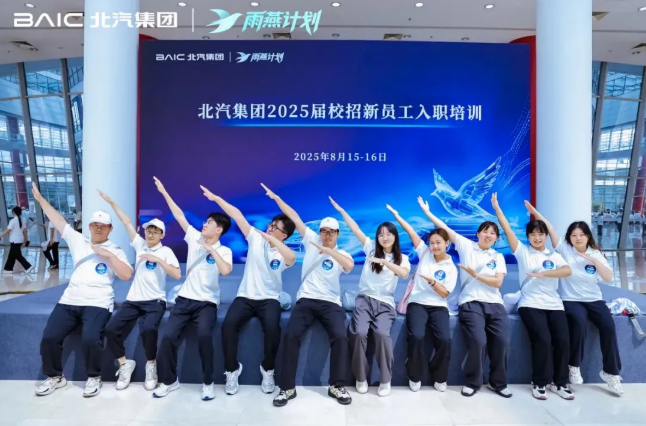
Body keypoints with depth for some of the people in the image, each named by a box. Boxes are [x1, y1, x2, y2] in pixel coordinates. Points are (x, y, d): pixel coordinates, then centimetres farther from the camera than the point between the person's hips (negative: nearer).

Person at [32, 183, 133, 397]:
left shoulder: (115, 250, 5)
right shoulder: (78, 241, 15)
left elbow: (127, 275, -7)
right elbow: (58, 220, 17)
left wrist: (108, 255, -13)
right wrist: (40, 198, 16)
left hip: (98, 304, -4)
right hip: (69, 301, 4)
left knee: (91, 338, -25)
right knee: (49, 337, -9)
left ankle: (94, 378, 1)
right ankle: (55, 377, 18)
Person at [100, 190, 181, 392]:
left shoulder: (166, 251, 0)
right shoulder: (140, 244, 11)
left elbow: (177, 275, -13)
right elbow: (126, 222, 12)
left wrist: (158, 260, -18)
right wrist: (111, 202, 13)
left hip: (155, 301, -4)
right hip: (133, 299, 5)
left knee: (148, 329, -29)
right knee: (111, 328, -15)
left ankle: (151, 365, -3)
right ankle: (125, 364, 8)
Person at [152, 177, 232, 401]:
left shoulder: (224, 251, -6)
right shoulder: (194, 238, 6)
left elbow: (225, 271, -26)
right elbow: (179, 215, 8)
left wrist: (212, 250, -20)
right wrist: (164, 192, 10)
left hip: (207, 302, -4)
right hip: (184, 299, 4)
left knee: (204, 335, -26)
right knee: (169, 336, -9)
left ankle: (209, 383, -6)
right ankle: (169, 380, 15)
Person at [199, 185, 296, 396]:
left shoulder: (283, 254, -3)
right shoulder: (255, 238, 4)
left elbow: (292, 258, -30)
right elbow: (237, 214, 1)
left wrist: (271, 238, -29)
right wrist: (216, 198, -2)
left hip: (269, 299, -2)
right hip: (245, 297, 2)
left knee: (272, 327, -30)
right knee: (228, 324, -25)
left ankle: (268, 370, -2)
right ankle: (232, 369, -2)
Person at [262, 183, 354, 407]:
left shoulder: (341, 254, 7)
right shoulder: (311, 240, 11)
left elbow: (350, 265, -17)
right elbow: (294, 217, 10)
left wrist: (329, 251, -27)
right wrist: (275, 197, 12)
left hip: (330, 303, 0)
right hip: (306, 300, 1)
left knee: (340, 337, -22)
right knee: (291, 335, -19)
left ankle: (337, 386, -2)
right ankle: (287, 388, -5)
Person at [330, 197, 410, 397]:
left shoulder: (402, 258, 8)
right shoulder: (371, 248, 10)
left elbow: (404, 274, -13)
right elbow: (356, 229, 5)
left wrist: (384, 262, -27)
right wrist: (341, 210, 1)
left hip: (385, 303, 0)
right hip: (365, 299, 1)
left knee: (382, 333, -28)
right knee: (359, 332, -24)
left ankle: (385, 380, -10)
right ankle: (361, 377, -3)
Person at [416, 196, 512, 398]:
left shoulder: (498, 257, 14)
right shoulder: (467, 246, 8)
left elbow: (497, 282, 2)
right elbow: (445, 229, 3)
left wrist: (476, 275, -9)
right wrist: (427, 212, 0)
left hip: (495, 304, 4)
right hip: (470, 303, -3)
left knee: (502, 343, -8)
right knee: (478, 342, -20)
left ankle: (498, 383, 17)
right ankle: (472, 382, 4)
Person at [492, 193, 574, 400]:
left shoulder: (555, 256, 13)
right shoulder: (522, 252, 7)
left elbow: (568, 271, -7)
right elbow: (508, 230, 0)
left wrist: (542, 274, -18)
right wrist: (497, 207, -4)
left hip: (554, 305, 3)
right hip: (531, 305, -3)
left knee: (563, 340, -12)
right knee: (543, 339, -20)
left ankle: (560, 382, 10)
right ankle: (539, 383, 0)